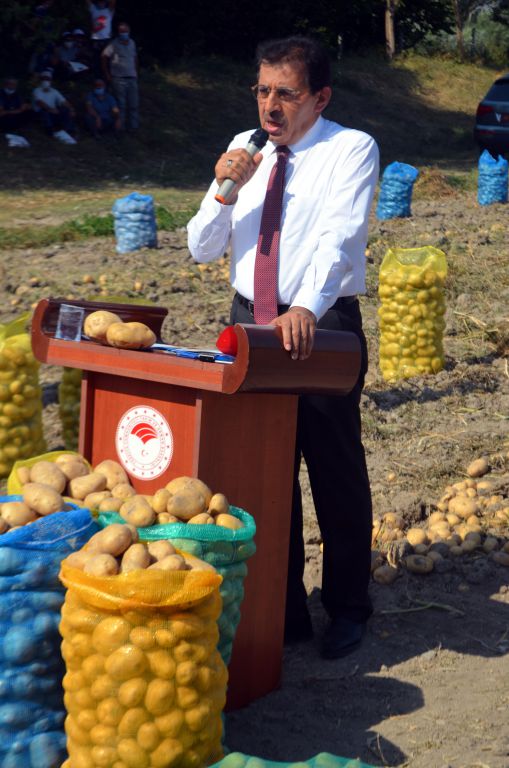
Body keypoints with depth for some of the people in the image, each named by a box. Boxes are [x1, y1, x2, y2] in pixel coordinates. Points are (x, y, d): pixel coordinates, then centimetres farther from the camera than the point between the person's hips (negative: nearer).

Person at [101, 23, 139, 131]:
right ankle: (121, 127, 5)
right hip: (119, 79, -5)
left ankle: (133, 126, 15)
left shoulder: (132, 43, 9)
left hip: (132, 78, 5)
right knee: (121, 104, -3)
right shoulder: (114, 44, -6)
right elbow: (104, 58, -3)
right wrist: (107, 75, -4)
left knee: (133, 104, 6)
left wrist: (136, 72, 15)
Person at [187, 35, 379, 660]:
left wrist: (306, 309, -39)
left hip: (322, 326, -5)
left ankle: (347, 610, 23)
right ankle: (281, 611, 26)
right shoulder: (244, 149, 8)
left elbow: (339, 238, -23)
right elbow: (202, 249, 8)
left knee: (337, 474, 5)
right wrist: (224, 189, -11)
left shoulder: (351, 149, -7)